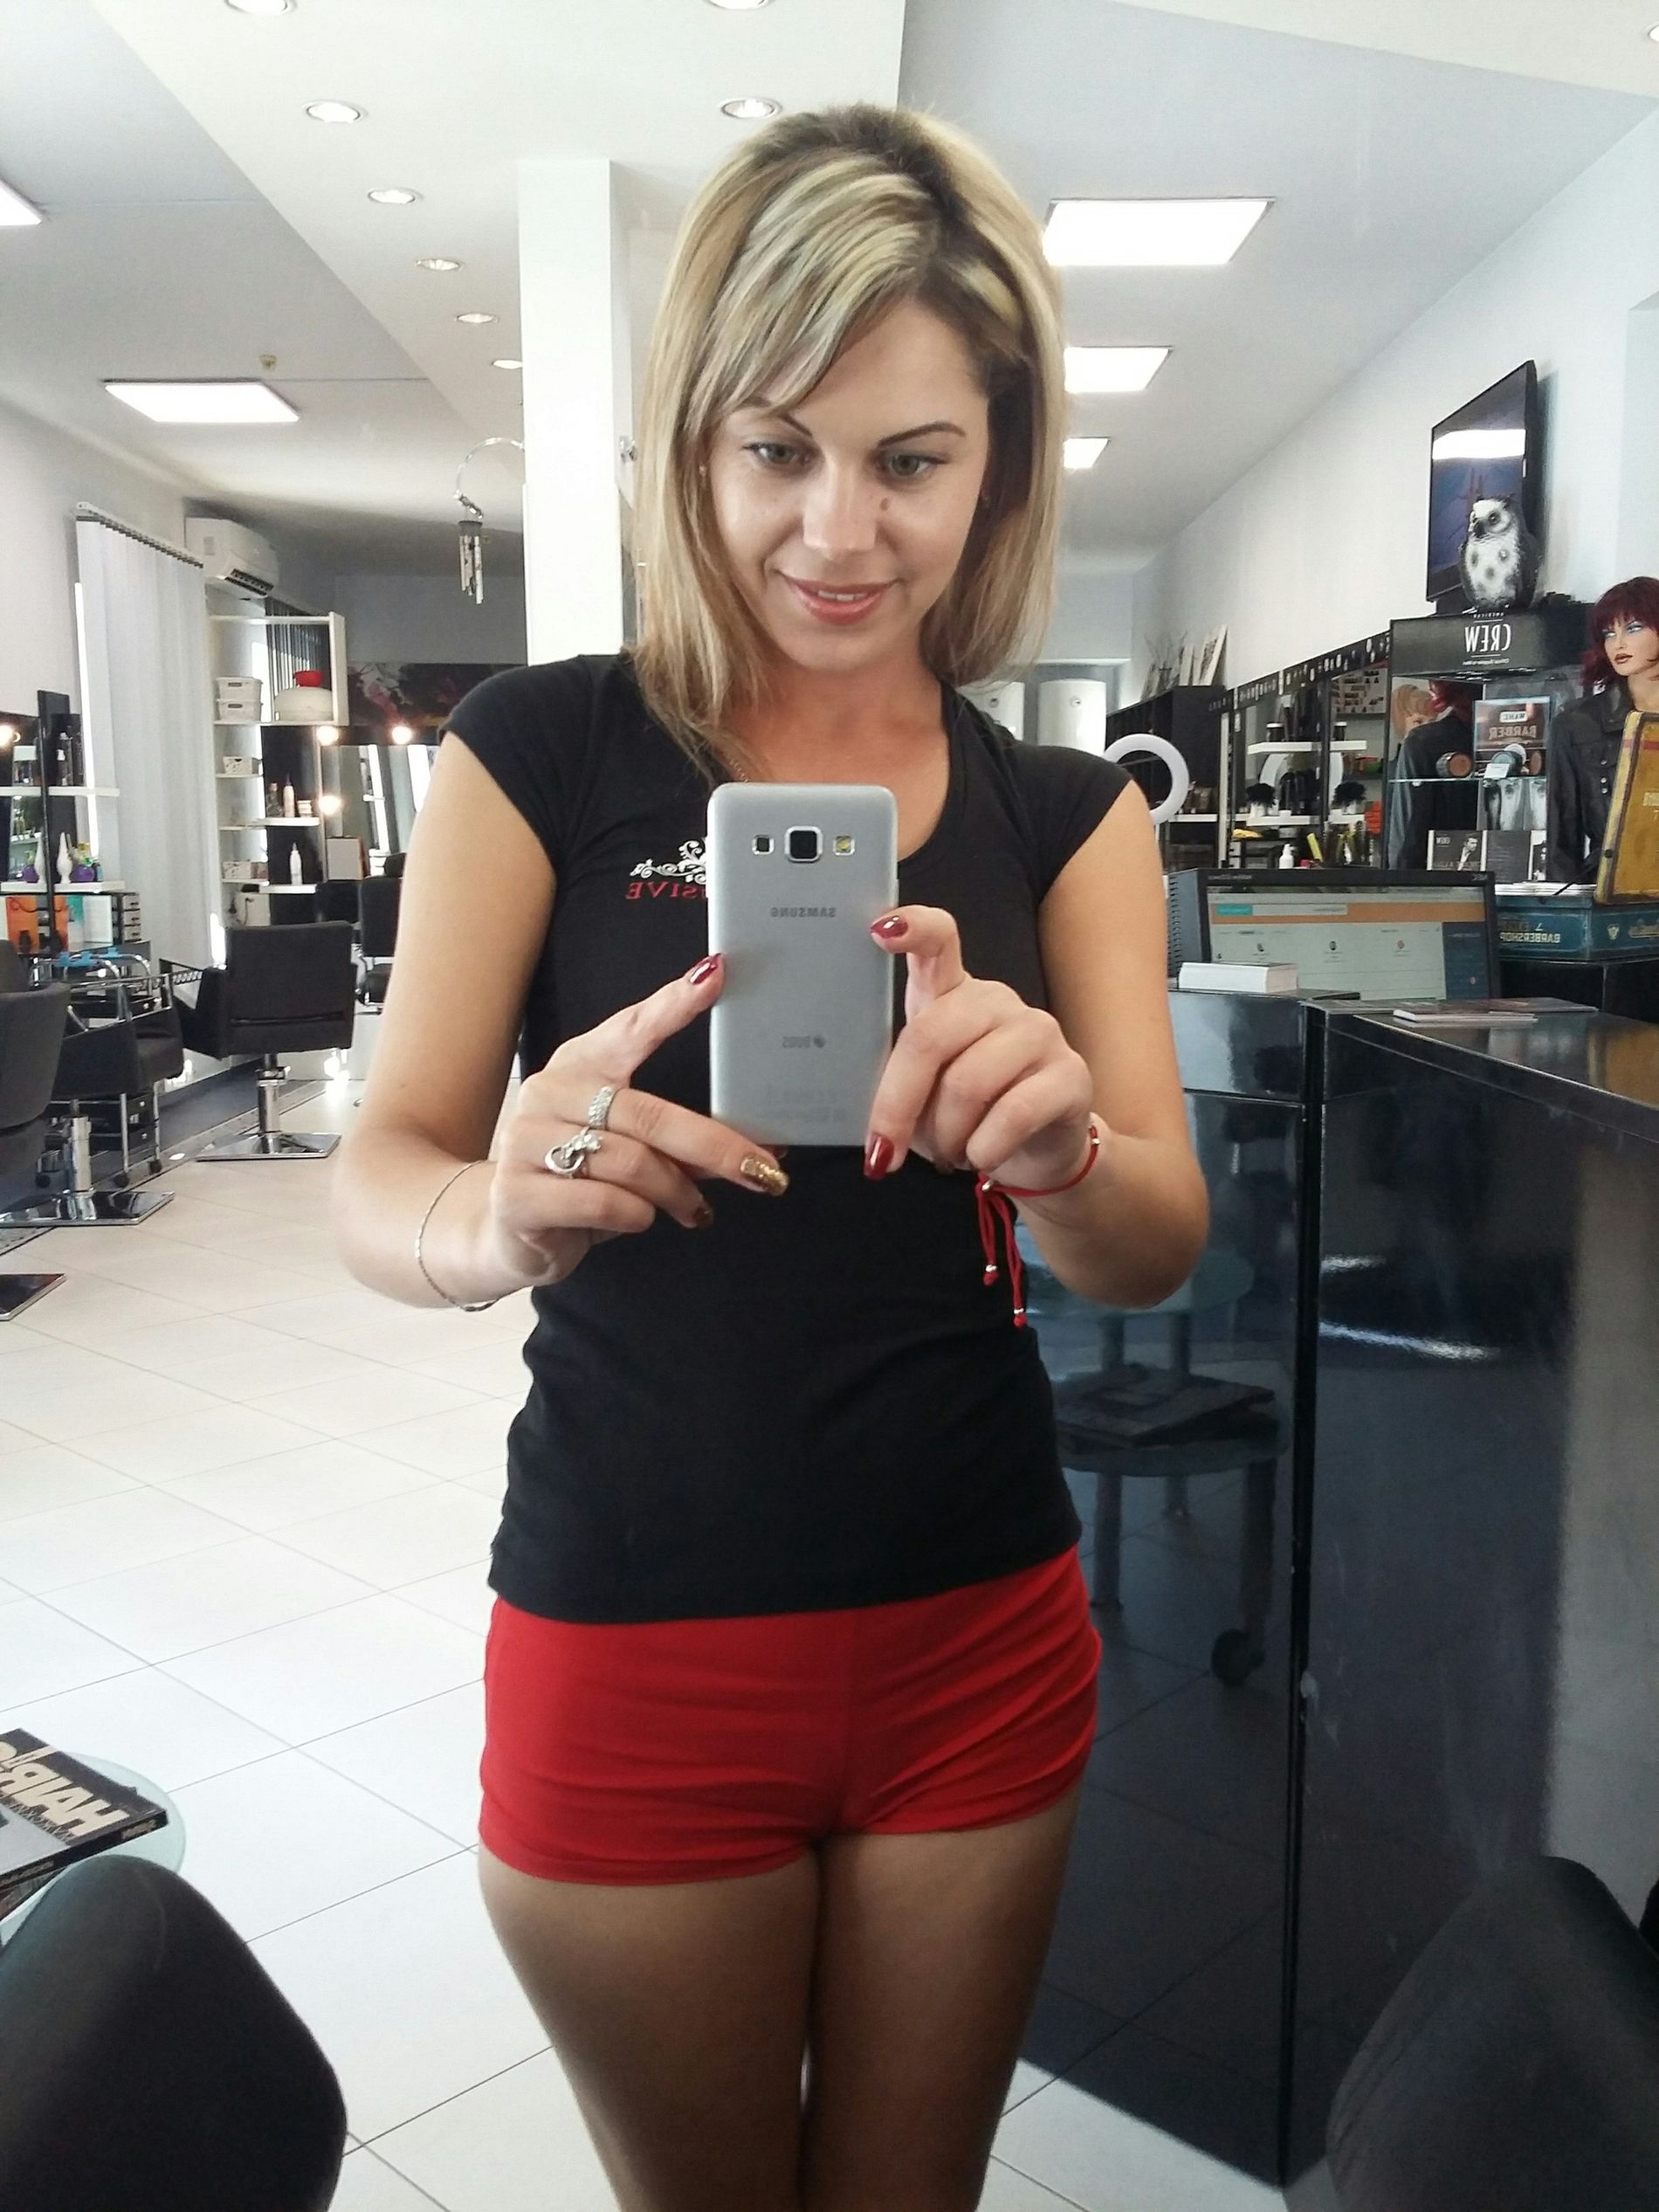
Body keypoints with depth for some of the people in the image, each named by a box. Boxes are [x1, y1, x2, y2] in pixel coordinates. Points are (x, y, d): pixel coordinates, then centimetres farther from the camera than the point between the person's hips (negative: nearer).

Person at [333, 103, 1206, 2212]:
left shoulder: (1064, 814, 1)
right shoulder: (545, 750, -7)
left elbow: (1158, 1246, -8)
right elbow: (376, 1185, -11)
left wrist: (1058, 1146, -31)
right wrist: (501, 1213, -34)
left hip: (982, 1639, 3)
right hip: (634, 1644, -2)